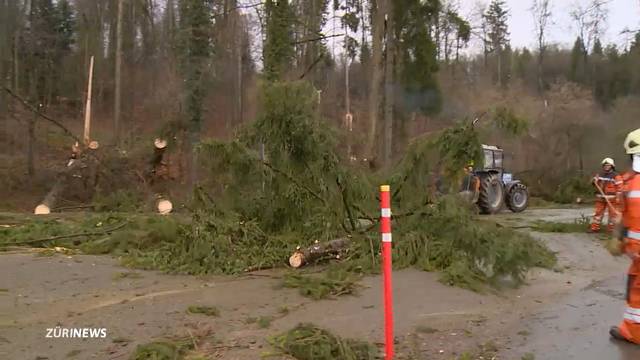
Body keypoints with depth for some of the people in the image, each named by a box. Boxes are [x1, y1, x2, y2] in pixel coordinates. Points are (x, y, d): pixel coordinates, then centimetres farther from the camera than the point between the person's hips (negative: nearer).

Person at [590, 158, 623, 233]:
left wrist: (618, 197, -17)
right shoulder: (599, 175, 9)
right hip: (600, 198, 4)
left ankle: (611, 228, 12)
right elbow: (595, 184, 19)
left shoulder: (616, 176, -6)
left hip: (611, 198, -4)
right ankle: (594, 228, 8)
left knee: (612, 213, 2)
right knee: (598, 212, 5)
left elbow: (619, 187, -9)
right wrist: (594, 182, -5)